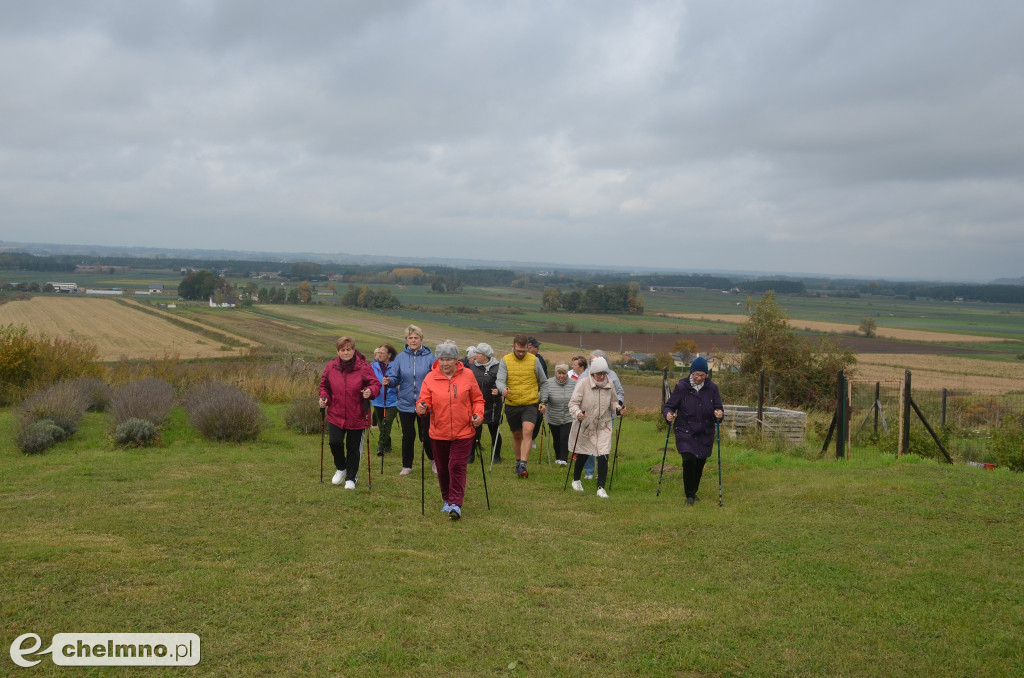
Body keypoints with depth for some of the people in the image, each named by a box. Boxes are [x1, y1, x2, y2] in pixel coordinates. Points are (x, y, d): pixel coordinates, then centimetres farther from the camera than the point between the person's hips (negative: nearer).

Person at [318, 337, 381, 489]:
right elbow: (324, 385, 15)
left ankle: (350, 478, 25)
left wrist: (370, 391, -24)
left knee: (354, 447, 6)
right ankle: (341, 468, 22)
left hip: (357, 417, -2)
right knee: (335, 442, -9)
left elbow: (376, 384, -3)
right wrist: (324, 397, -4)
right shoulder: (331, 367, 1)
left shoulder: (363, 367, -7)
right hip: (335, 415, 2)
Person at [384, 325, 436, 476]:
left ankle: (433, 460, 32)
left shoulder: (429, 357, -4)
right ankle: (406, 466, 23)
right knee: (408, 435, 8)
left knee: (425, 435, 6)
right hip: (405, 404, 1)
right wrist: (388, 382, -20)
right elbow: (395, 378, 2)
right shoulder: (400, 358, 1)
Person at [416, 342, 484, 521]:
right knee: (442, 469, 12)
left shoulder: (467, 375, -1)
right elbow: (424, 401, -4)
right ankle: (447, 500, 31)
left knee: (457, 467, -9)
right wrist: (422, 408, -26)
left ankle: (456, 504, -6)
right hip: (438, 433, 2)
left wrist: (478, 414, -8)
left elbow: (477, 399, 8)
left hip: (463, 432, -2)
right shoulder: (430, 378, -1)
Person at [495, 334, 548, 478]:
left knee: (528, 431, -20)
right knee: (517, 435, 14)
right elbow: (500, 380, -12)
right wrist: (503, 390, -35)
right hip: (511, 405, 1)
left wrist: (543, 401, 3)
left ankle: (523, 466, -23)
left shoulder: (534, 360, 0)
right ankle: (518, 462, 32)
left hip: (531, 404, -1)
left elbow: (543, 382, 10)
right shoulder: (505, 360, -2)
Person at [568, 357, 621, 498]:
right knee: (582, 455, 14)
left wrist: (617, 408, -7)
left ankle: (601, 488, 0)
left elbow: (613, 402, 15)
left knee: (603, 456, -10)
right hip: (584, 425, -2)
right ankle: (576, 480, 40)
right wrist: (577, 413, -34)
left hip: (603, 427, 2)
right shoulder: (583, 383, -13)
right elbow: (573, 403, -15)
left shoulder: (609, 385, 0)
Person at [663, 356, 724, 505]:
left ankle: (694, 491, 31)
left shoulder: (712, 388, 1)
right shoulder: (682, 387, -5)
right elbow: (669, 406, -1)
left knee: (700, 463, 8)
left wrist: (719, 414, -19)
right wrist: (668, 414, -23)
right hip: (685, 432, -3)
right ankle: (689, 495, 0)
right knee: (689, 460, -17)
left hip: (705, 434, 3)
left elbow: (718, 408, 4)